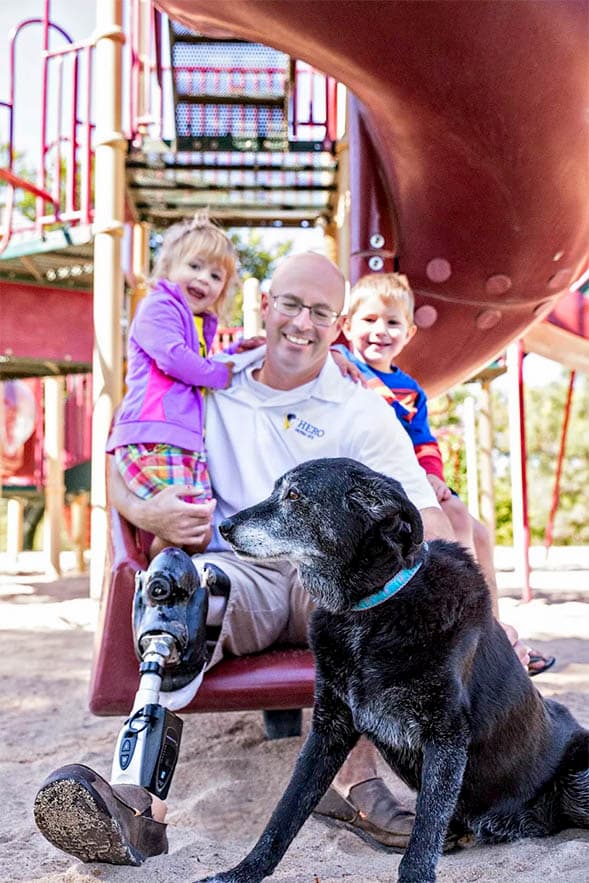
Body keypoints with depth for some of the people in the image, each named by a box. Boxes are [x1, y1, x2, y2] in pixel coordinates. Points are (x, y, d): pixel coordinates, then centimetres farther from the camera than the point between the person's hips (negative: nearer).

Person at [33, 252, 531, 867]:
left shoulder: (362, 414, 9)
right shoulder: (213, 386, 15)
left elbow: (423, 520, -1)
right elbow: (121, 463, 17)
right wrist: (144, 512, -7)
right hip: (237, 569, 1)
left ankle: (352, 780, -27)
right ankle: (142, 803, -40)